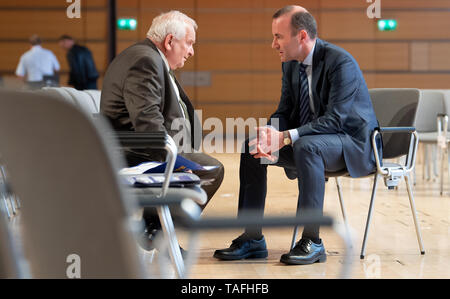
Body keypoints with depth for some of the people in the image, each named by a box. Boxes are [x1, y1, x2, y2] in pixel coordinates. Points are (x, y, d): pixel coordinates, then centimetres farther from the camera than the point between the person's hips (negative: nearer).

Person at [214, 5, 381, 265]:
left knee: (306, 146, -37)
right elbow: (285, 112, 7)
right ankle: (252, 239, -3)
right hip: (305, 142, 8)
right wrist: (271, 133, -17)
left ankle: (312, 242, -30)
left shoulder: (341, 63, -21)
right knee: (251, 147, -5)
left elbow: (334, 119, -28)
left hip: (352, 142, -8)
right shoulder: (291, 65, 4)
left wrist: (286, 137, -32)